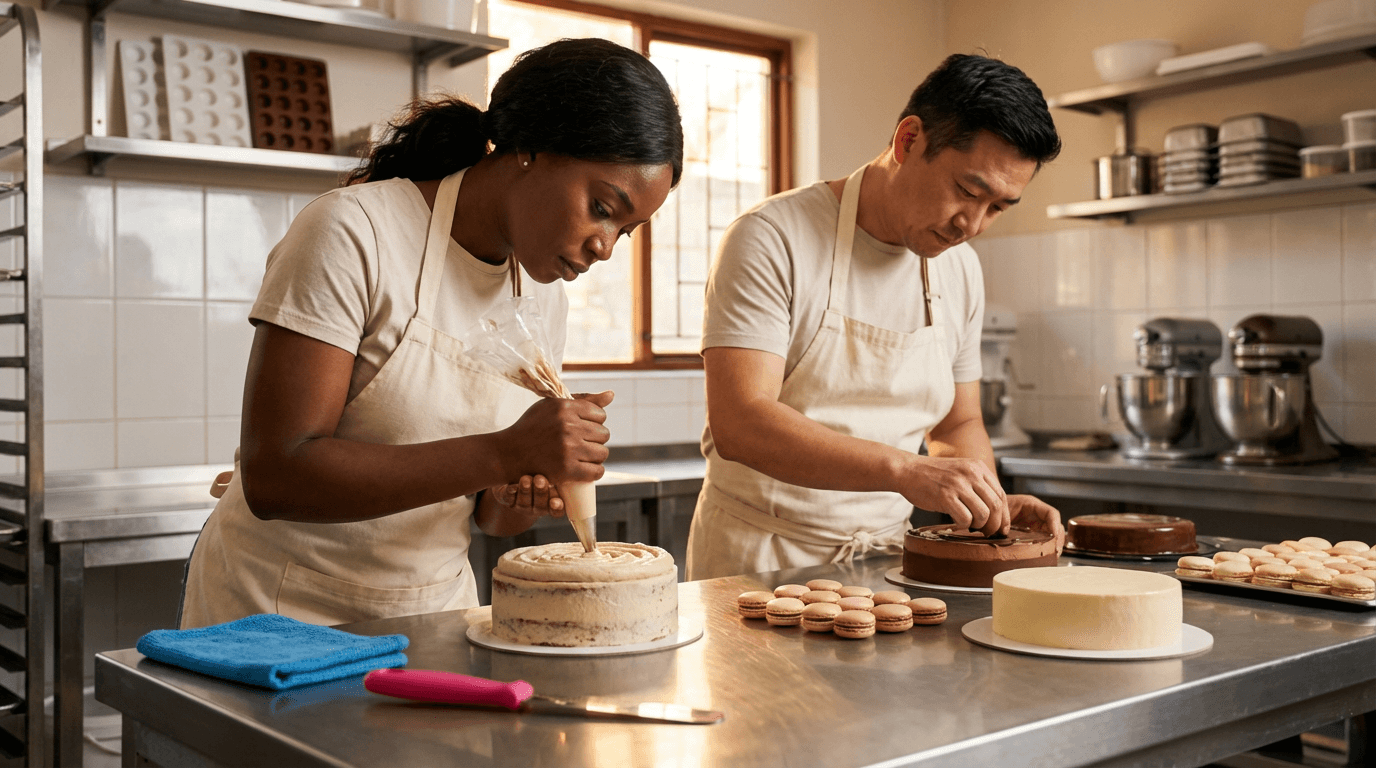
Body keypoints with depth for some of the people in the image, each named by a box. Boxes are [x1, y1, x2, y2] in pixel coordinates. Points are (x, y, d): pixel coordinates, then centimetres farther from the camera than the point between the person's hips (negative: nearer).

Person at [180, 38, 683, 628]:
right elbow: (271, 477, -24)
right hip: (283, 612, -5)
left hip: (435, 606, 6)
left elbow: (485, 507, 10)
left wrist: (519, 499, -13)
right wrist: (503, 454, -29)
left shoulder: (545, 300, 2)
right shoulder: (352, 232, -17)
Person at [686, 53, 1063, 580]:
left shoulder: (960, 269, 8)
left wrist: (990, 503, -3)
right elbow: (739, 424, -24)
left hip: (884, 562, 5)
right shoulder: (773, 239, -13)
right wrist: (905, 470, -32)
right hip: (760, 563, -5)